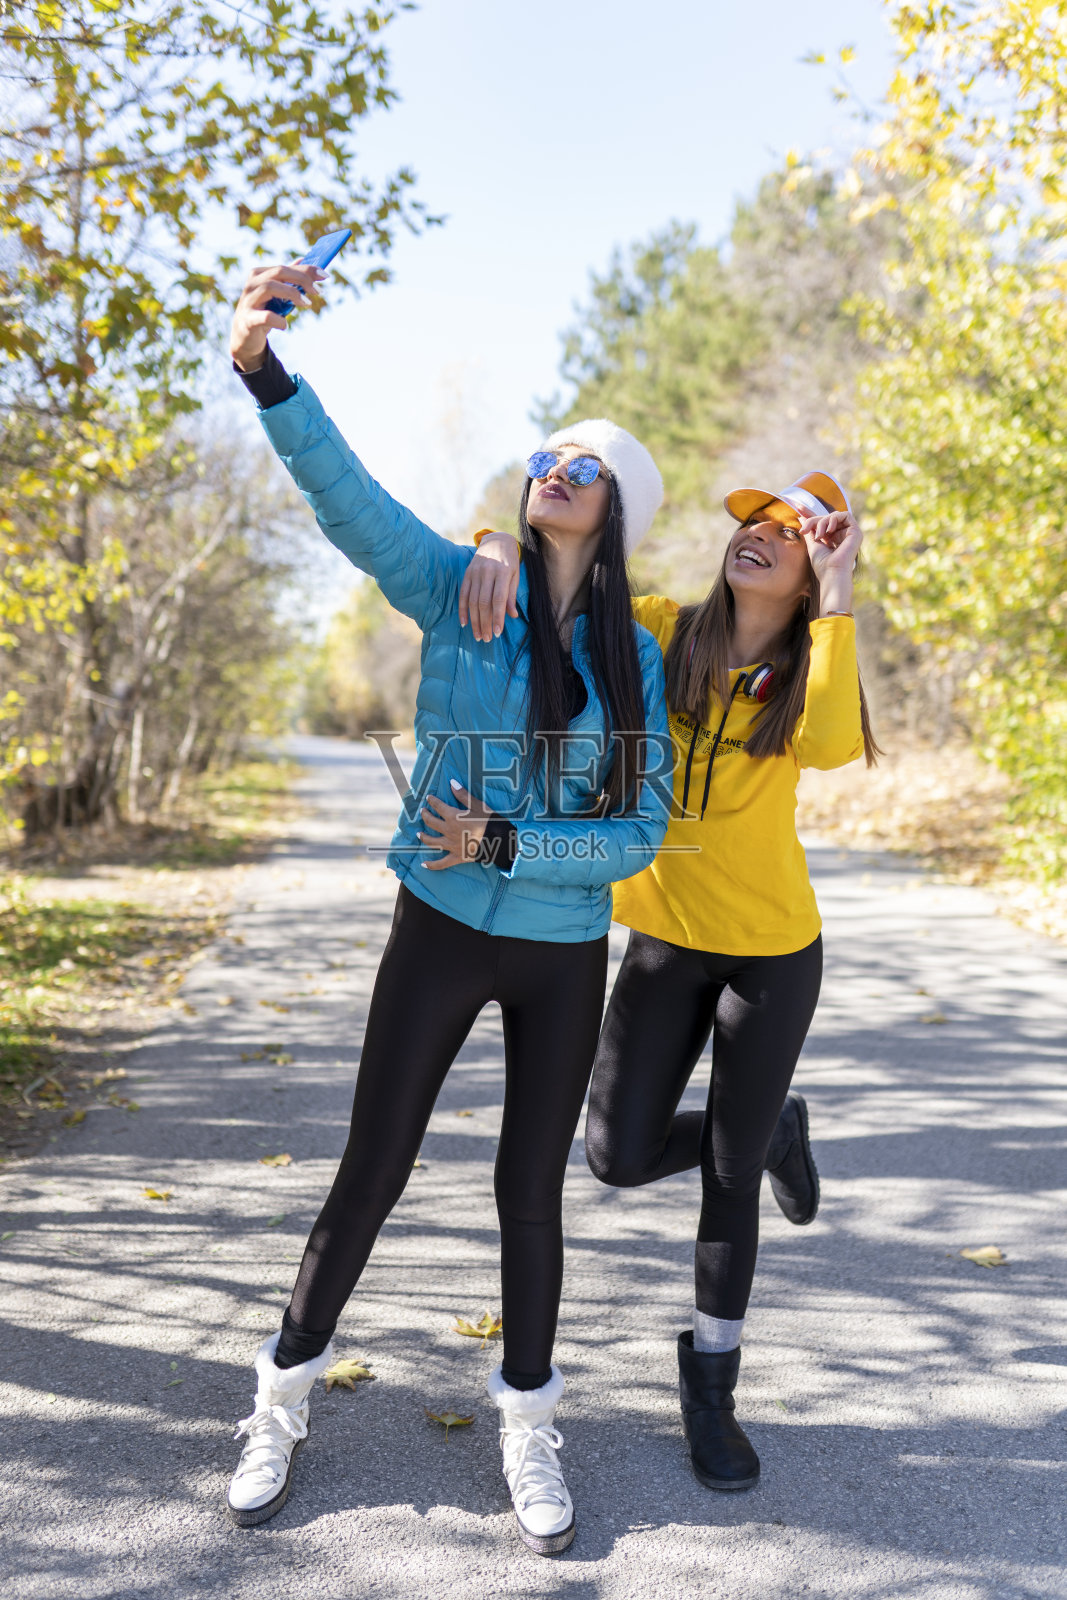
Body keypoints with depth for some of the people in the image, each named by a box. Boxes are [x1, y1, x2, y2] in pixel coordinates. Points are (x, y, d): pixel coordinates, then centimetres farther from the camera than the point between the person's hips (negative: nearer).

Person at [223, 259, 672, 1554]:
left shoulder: (636, 659, -1)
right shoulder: (457, 592, -5)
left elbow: (640, 832, -4)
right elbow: (343, 491, -20)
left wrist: (507, 844, -17)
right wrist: (263, 368, -34)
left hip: (565, 957, 1)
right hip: (441, 936, -1)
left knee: (532, 1189, 13)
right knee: (371, 1173, 8)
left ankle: (527, 1424, 32)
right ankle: (285, 1400, 29)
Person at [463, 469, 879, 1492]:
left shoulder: (809, 669, -7)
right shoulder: (661, 633, -4)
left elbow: (830, 745, -30)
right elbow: (556, 568, -3)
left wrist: (835, 598, -23)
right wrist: (501, 550, -26)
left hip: (773, 948, -1)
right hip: (665, 937, 2)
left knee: (730, 1173, 7)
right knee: (620, 1157, 1)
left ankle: (710, 1386, 30)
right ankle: (774, 1130, 32)